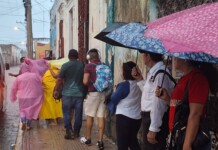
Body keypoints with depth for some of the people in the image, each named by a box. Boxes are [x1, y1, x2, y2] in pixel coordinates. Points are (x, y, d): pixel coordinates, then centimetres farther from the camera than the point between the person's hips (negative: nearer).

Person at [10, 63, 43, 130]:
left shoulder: (18, 77, -4)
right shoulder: (35, 75, -3)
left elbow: (13, 89, 3)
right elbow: (40, 86, 4)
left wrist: (13, 97, 17)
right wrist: (40, 96, 18)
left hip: (22, 98, -1)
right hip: (33, 97, 1)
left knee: (22, 110, 15)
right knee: (31, 110, 13)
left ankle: (23, 121, -7)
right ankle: (28, 125, 17)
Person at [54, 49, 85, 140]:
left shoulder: (65, 65, -6)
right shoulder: (82, 65, 2)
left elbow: (59, 79, -5)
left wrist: (56, 90, 6)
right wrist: (86, 91, 25)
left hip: (67, 94, -2)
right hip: (79, 93, 2)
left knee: (67, 113, 6)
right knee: (78, 114, 10)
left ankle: (69, 132, 1)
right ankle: (76, 132, 17)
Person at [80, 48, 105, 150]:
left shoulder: (88, 66, -8)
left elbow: (85, 82, -14)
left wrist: (90, 84, 7)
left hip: (93, 93, -4)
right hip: (103, 93, 4)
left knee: (89, 116, 10)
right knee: (101, 117, 4)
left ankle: (88, 139, 23)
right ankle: (100, 141, 4)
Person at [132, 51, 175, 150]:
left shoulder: (160, 72, -22)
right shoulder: (153, 72, 9)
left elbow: (158, 103, -25)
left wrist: (153, 129, -24)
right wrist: (139, 79, 13)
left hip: (155, 119, -10)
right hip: (149, 117, 10)